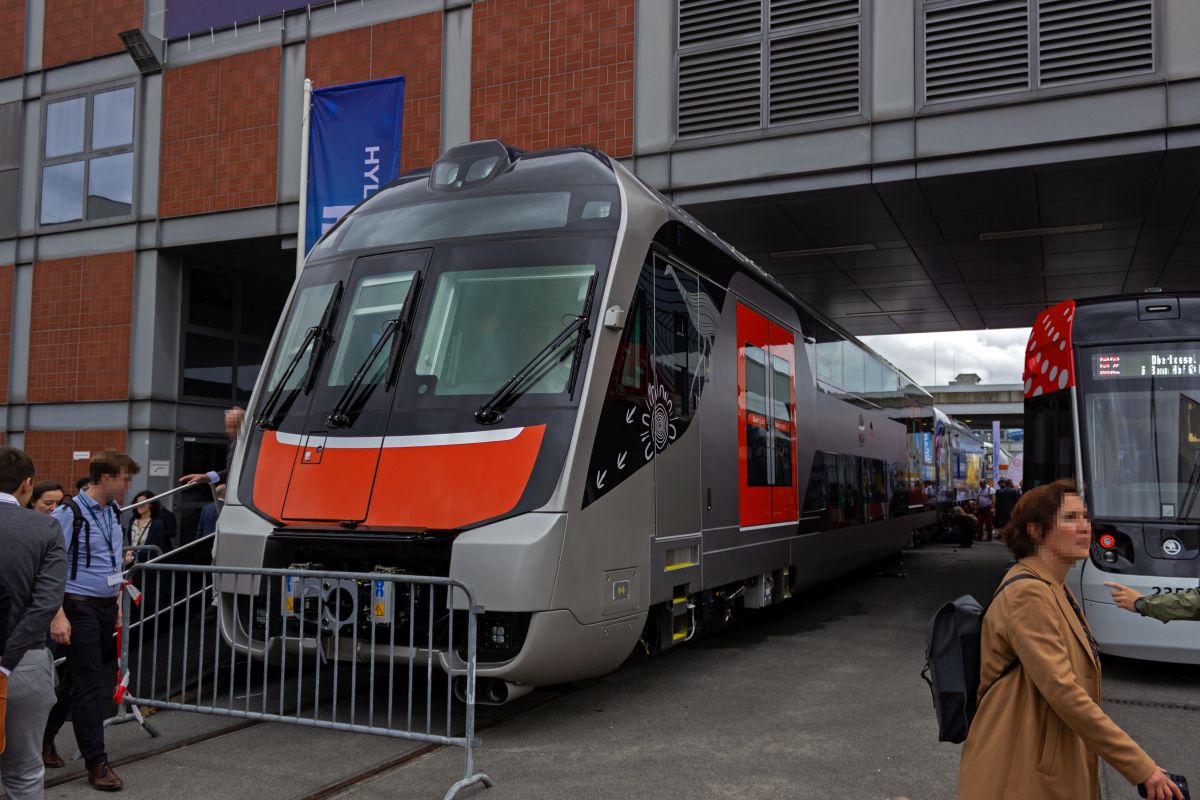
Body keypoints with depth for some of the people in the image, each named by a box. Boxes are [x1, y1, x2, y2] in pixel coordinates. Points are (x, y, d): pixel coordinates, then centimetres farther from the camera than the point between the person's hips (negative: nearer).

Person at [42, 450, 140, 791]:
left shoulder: (113, 511, 11)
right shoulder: (69, 513, -13)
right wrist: (58, 616, -19)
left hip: (105, 607, 8)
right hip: (79, 608, -7)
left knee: (77, 679, 16)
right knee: (88, 683, -5)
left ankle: (44, 737, 33)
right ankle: (97, 763, 1)